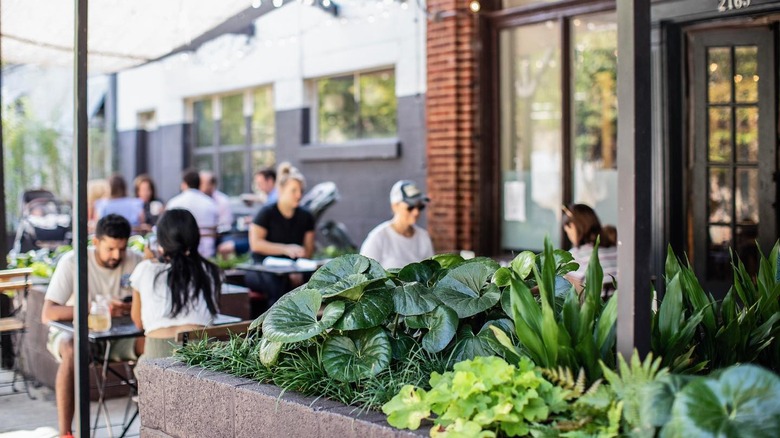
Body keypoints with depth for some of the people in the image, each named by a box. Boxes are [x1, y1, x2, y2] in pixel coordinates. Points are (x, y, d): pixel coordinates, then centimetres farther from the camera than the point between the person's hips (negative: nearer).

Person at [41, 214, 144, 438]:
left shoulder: (135, 261, -10)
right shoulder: (72, 262, -18)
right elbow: (48, 314, -25)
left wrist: (125, 308, -33)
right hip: (72, 330, -2)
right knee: (72, 352, -38)